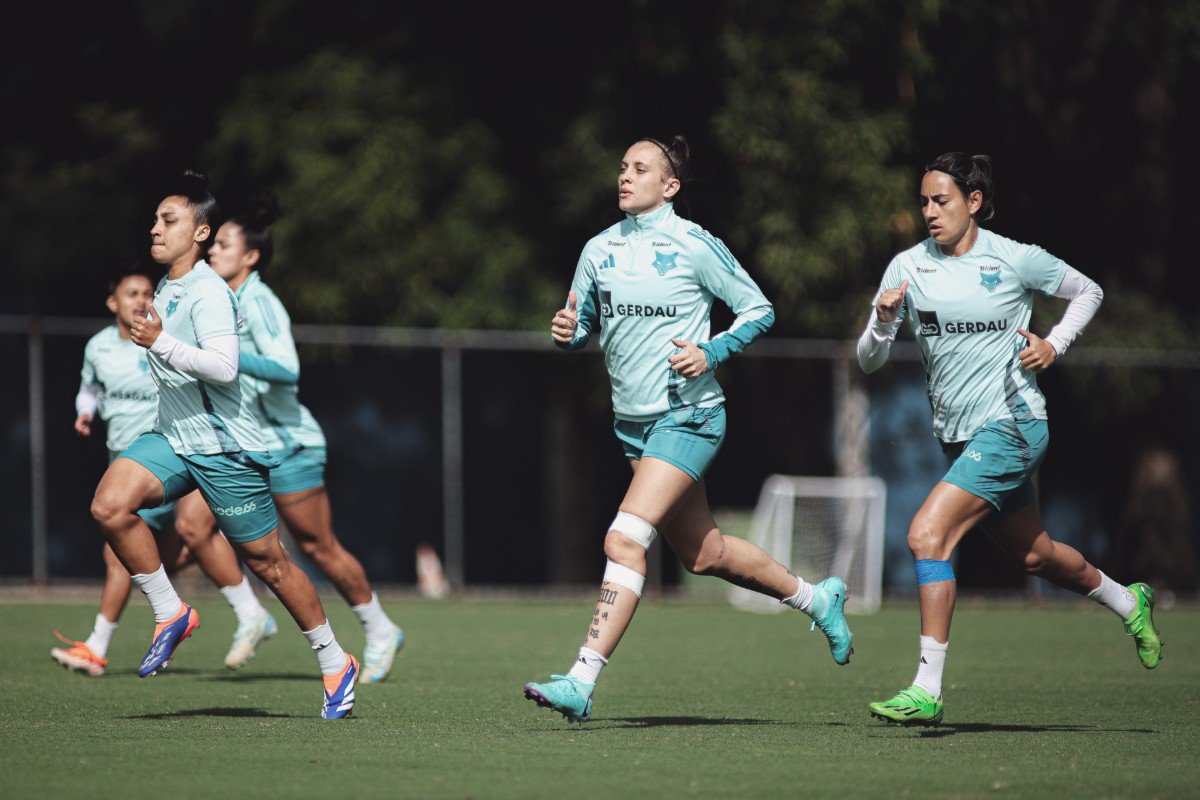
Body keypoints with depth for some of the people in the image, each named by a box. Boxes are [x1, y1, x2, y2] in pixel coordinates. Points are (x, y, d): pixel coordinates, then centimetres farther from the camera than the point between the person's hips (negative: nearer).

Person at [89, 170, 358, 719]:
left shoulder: (208, 293, -17)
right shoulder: (166, 290, 11)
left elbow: (223, 367, -31)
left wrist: (161, 343, -36)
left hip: (224, 447, -8)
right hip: (172, 438, 8)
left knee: (265, 561, 1)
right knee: (109, 504, -18)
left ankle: (335, 663, 17)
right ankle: (170, 614, -4)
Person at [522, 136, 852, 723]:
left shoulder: (694, 246, -7)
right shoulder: (599, 250, 9)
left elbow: (758, 310, 0)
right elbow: (581, 324, 17)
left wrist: (712, 353, -15)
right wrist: (567, 332, -6)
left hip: (687, 416, -7)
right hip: (632, 422, 7)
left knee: (625, 539, -20)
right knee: (703, 554, 15)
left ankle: (581, 683, -25)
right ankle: (816, 599, 38)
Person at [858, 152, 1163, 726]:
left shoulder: (1015, 260, -7)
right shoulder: (907, 268, 1)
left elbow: (1088, 292, 10)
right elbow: (869, 361, 1)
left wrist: (1055, 344, -6)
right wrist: (883, 321, -19)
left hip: (1011, 426, -6)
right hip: (958, 436, 6)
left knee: (927, 534, -21)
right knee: (1034, 555, 20)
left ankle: (927, 691, -22)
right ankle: (1127, 603, 48)